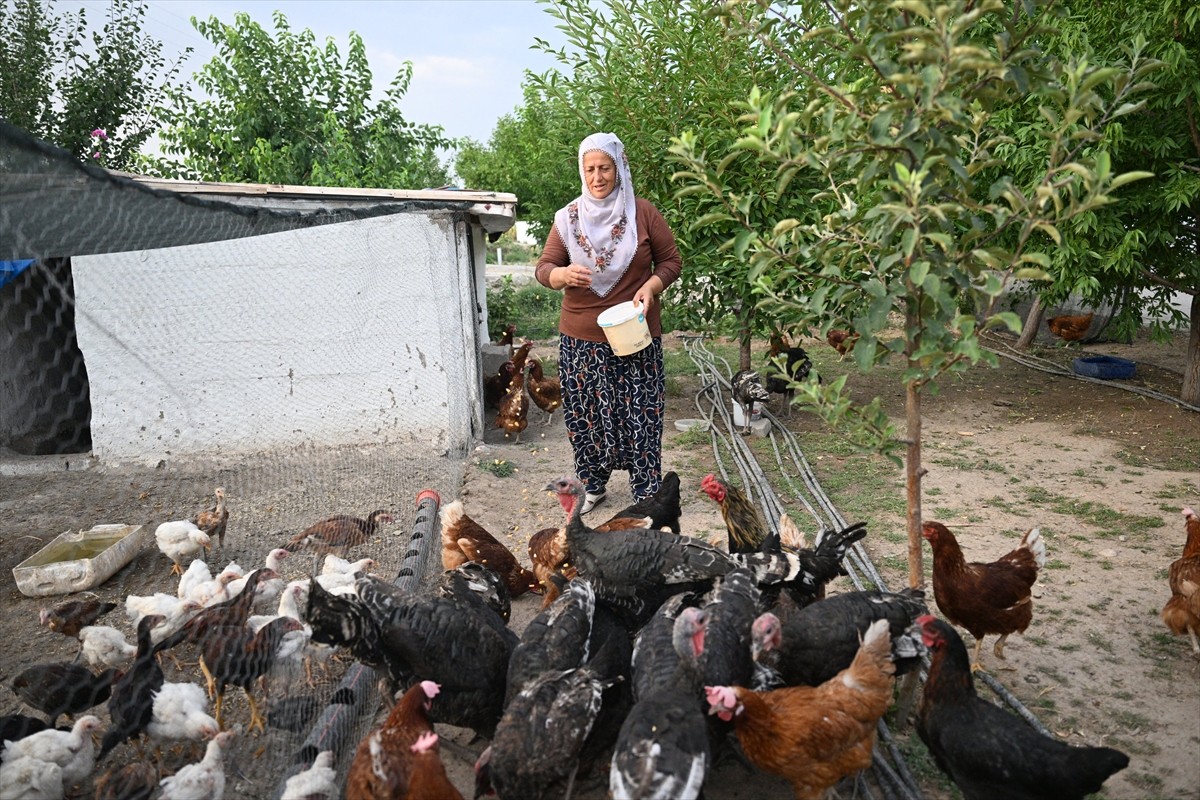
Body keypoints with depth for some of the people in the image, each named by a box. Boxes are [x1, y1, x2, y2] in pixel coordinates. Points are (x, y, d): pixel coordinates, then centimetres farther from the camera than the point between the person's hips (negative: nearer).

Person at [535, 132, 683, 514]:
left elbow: (671, 260, 5)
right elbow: (544, 268, 3)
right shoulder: (568, 217, 2)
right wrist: (563, 274, -20)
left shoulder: (643, 213, -2)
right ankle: (594, 484, 28)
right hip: (581, 338, 2)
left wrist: (650, 287, -15)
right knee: (584, 415, 8)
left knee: (639, 415, 0)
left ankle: (647, 496, 12)